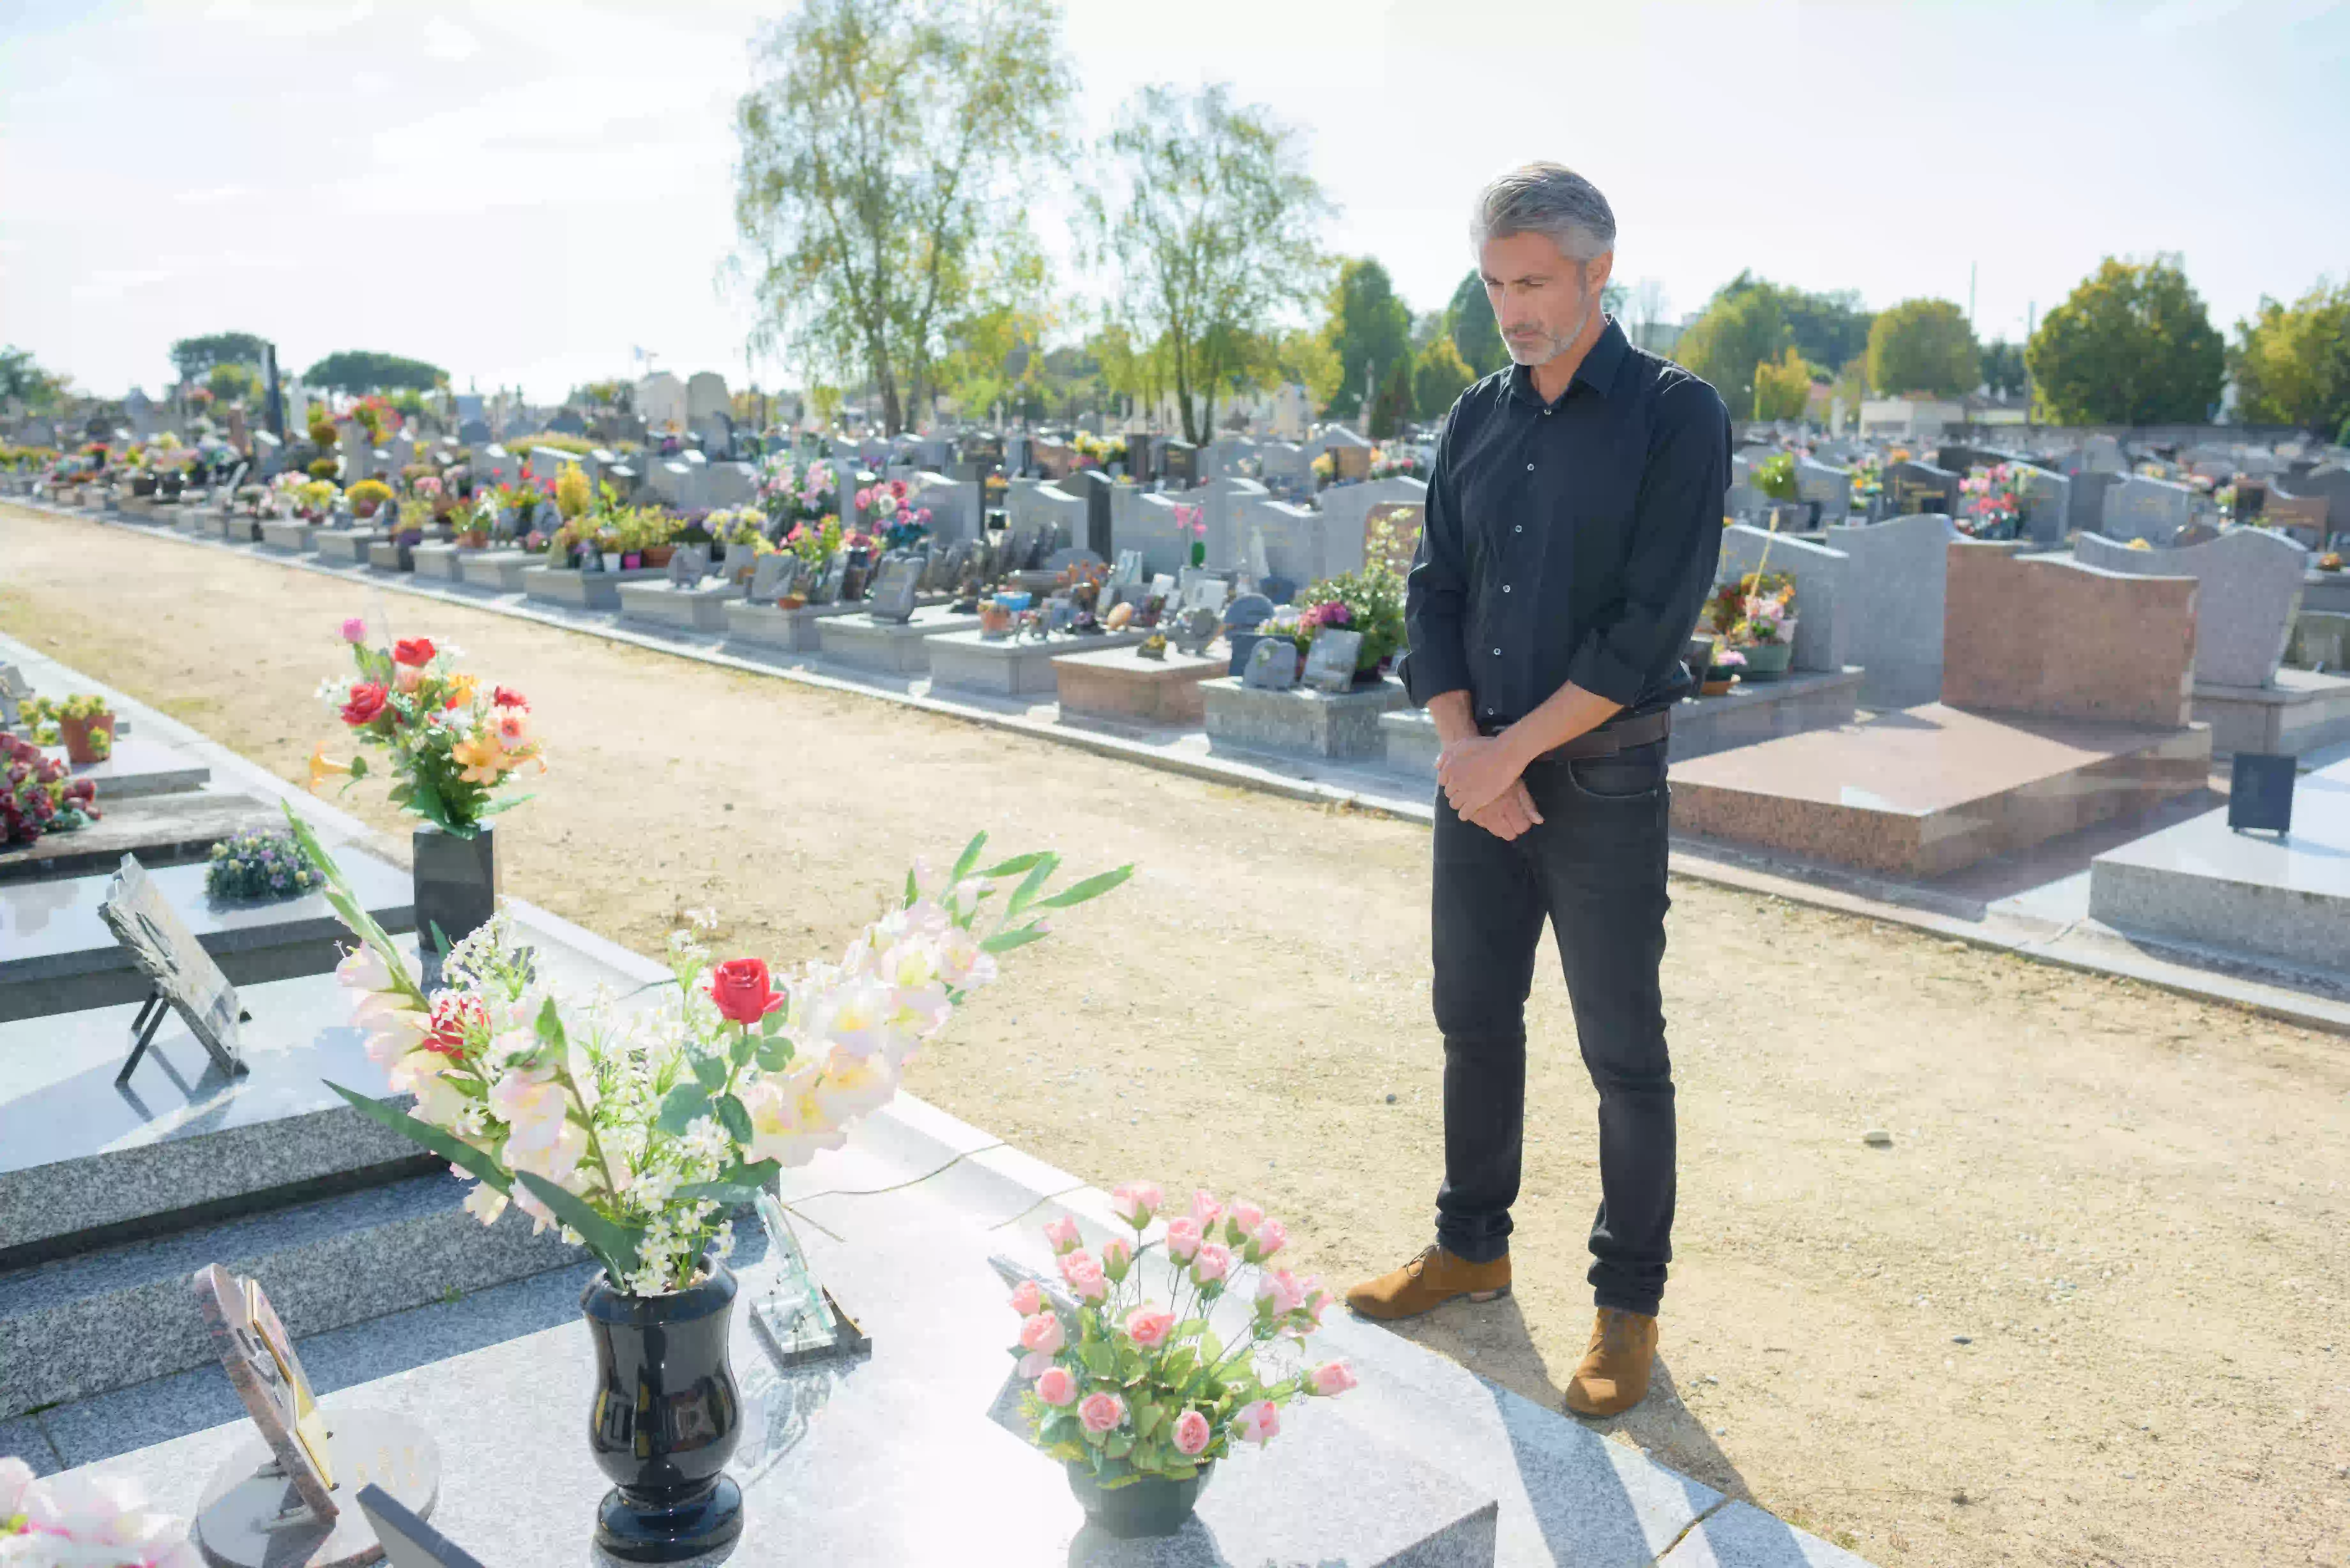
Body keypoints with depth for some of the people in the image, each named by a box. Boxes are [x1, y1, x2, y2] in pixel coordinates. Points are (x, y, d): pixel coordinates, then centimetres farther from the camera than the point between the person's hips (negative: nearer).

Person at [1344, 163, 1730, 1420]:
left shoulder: (1675, 416, -8)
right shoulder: (1475, 421, 9)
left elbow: (1648, 627, -15)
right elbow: (1433, 594, 8)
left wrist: (1512, 751, -15)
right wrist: (1460, 742, -7)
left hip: (1603, 781, -5)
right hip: (1478, 773, 5)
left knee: (1624, 1054, 5)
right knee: (1474, 1020, 15)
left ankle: (1628, 1304, 20)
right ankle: (1472, 1246, 33)